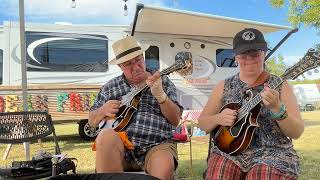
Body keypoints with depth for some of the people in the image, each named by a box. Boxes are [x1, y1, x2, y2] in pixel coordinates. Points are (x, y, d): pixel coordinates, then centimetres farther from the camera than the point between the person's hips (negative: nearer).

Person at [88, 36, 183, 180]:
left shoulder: (164, 83, 9)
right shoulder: (110, 87, 13)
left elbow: (175, 120, 0)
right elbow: (92, 121, 18)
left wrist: (160, 94, -16)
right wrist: (103, 110, -4)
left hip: (156, 145, -2)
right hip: (120, 146, 2)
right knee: (106, 136, -32)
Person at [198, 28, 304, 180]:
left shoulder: (280, 86, 2)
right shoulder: (224, 86, 7)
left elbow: (297, 132, -4)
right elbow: (202, 123, 9)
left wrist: (277, 108, -22)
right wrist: (218, 118, -13)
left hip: (272, 152, -1)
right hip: (229, 150, 1)